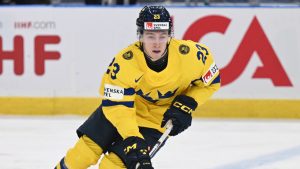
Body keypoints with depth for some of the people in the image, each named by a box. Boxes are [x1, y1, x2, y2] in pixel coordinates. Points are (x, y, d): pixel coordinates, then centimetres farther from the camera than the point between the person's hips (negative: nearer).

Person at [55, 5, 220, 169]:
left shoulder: (189, 54, -26)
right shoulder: (124, 62, -29)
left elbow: (210, 81, -6)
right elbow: (117, 106, -29)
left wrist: (186, 105, -18)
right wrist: (132, 141, -40)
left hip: (157, 118, -1)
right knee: (88, 147, -9)